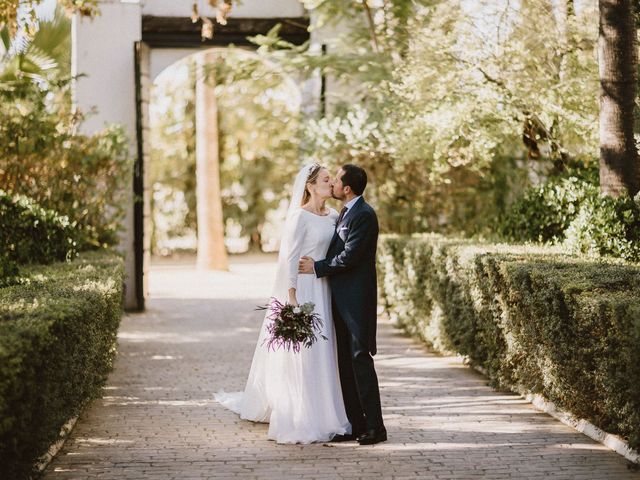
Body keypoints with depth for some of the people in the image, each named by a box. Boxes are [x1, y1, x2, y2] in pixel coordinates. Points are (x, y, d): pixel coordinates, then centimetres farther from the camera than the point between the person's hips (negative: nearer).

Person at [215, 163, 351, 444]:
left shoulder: (333, 216, 10)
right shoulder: (300, 217, -11)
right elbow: (290, 259, -14)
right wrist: (292, 300, -18)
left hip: (323, 292, 8)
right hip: (303, 291, -7)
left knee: (322, 355, 11)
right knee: (302, 356, -5)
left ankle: (322, 417, 19)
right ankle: (298, 424, 1)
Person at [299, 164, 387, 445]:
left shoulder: (363, 215, -14)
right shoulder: (345, 214, 17)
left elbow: (349, 256, -18)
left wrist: (317, 268, -9)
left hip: (357, 299, -10)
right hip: (341, 300, 10)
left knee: (361, 360, -8)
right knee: (345, 363, 9)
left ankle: (375, 427, -3)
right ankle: (355, 425, 14)